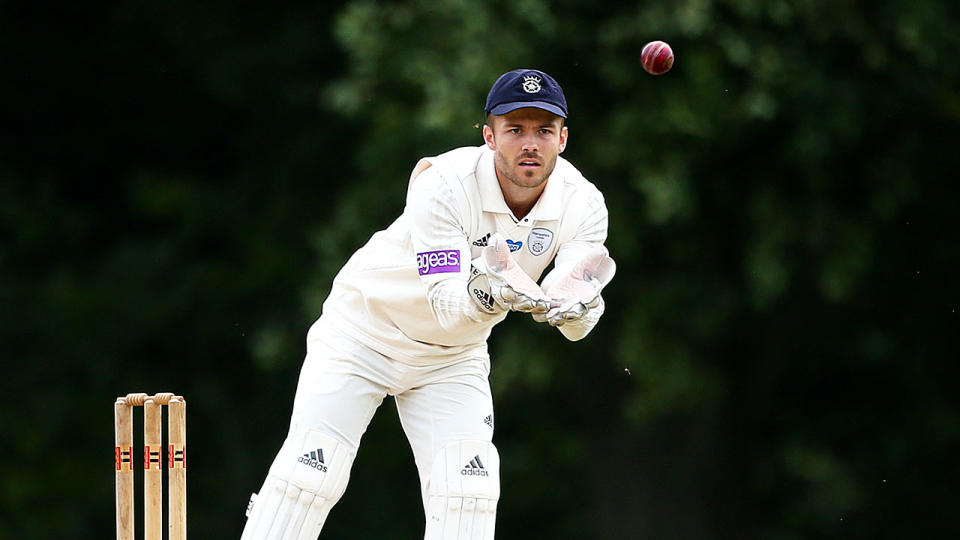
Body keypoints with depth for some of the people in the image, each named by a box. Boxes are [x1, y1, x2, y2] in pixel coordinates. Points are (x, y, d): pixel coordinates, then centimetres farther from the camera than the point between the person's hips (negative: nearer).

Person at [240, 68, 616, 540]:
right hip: (364, 331, -4)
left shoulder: (581, 204, -17)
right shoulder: (443, 184, -29)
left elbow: (576, 322, -27)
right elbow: (447, 302, -35)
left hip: (452, 357, 4)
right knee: (312, 468, -15)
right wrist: (484, 293, -57)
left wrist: (575, 309, -51)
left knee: (468, 484, -12)